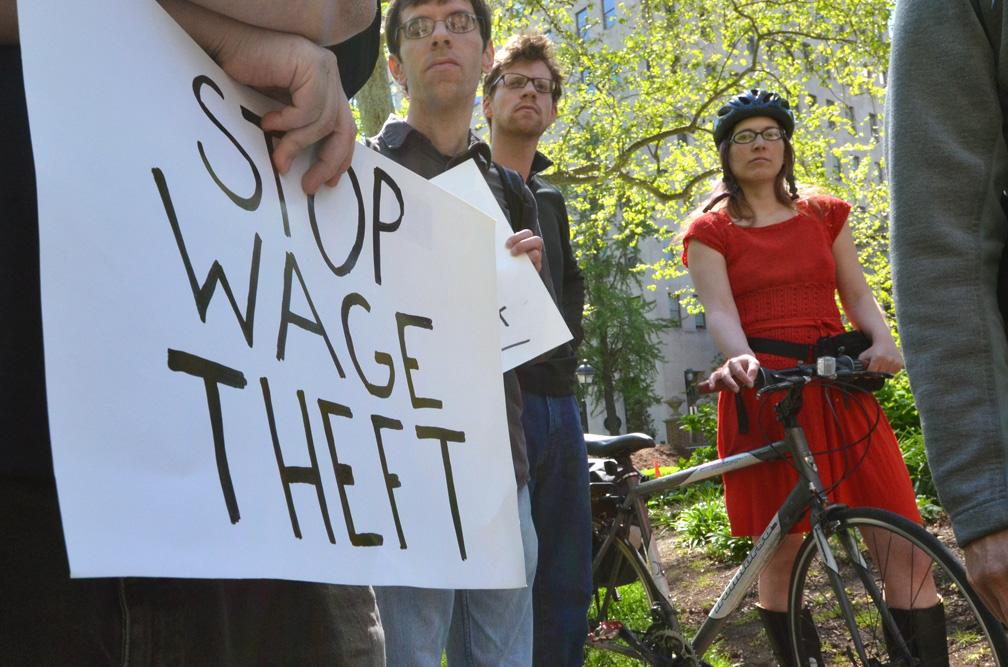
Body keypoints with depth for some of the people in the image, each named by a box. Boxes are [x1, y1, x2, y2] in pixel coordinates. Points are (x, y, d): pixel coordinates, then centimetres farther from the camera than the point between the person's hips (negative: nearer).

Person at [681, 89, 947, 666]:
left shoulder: (826, 214, 17)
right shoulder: (711, 231, 7)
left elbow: (858, 295, 12)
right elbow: (720, 311, -7)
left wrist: (883, 340, -10)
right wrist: (741, 358, -29)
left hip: (838, 385, 3)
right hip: (762, 389, -2)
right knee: (780, 551, 0)